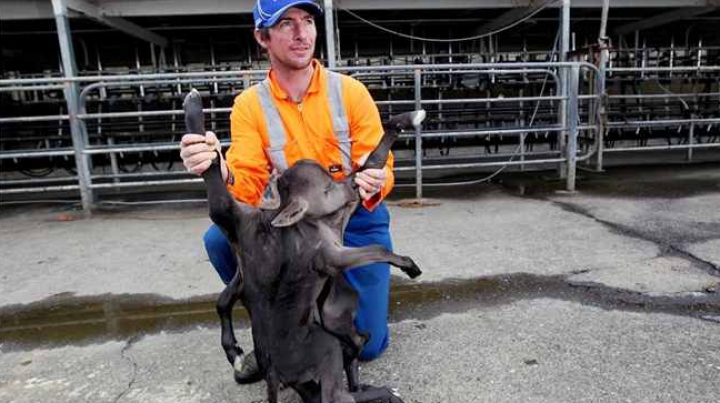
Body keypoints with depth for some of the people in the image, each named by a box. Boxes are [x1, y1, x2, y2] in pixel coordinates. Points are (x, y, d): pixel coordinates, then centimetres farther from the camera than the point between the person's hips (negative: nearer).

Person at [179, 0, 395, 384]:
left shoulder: (350, 91, -10)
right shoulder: (249, 105, -7)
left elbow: (381, 169, -11)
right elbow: (248, 189, -16)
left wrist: (375, 184, -36)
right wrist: (220, 174, -39)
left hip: (357, 220, -1)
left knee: (366, 345, -4)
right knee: (220, 237, -26)